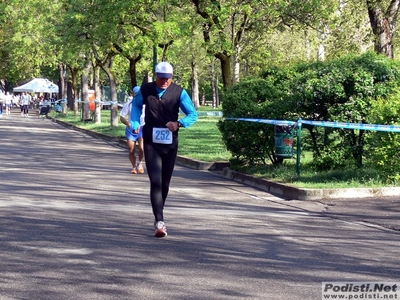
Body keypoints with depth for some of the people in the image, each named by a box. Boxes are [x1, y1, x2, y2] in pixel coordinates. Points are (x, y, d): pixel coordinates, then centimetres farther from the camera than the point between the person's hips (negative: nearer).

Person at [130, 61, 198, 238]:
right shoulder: (145, 90, -2)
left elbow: (193, 114, -3)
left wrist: (179, 123, -21)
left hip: (170, 143, 1)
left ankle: (158, 216, 34)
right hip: (151, 143, -1)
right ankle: (160, 222, -17)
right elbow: (136, 105, 19)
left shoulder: (179, 92, -6)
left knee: (165, 182, 13)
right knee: (155, 182, -13)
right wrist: (135, 123, 5)